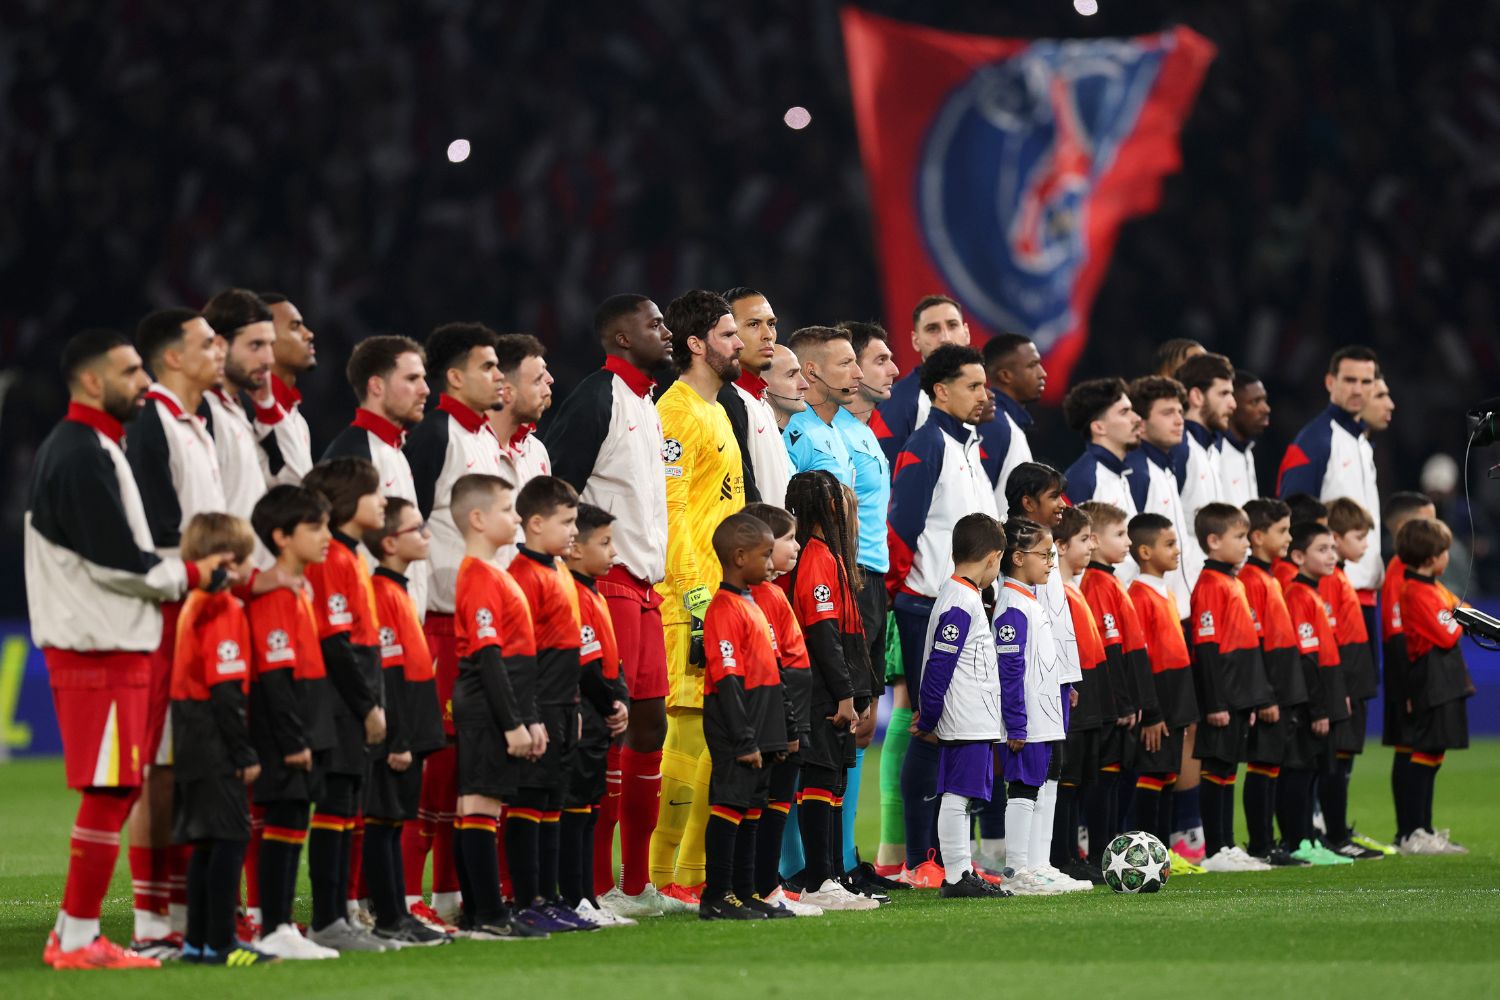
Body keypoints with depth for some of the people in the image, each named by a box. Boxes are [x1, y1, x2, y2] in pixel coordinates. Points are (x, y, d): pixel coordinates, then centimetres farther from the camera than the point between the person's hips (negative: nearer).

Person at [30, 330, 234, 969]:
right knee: (108, 791, -8)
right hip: (100, 649, -11)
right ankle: (80, 941, -4)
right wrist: (190, 575, -6)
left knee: (116, 790, 14)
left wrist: (176, 572, 11)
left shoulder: (78, 448, 19)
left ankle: (72, 934, 17)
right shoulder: (84, 455, -15)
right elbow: (116, 559, -18)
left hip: (103, 643, 11)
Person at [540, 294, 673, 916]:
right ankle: (596, 884, -7)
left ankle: (636, 882, 15)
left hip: (644, 587, 10)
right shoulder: (597, 398, -11)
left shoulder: (646, 405, 19)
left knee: (649, 723, 9)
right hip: (608, 584, -10)